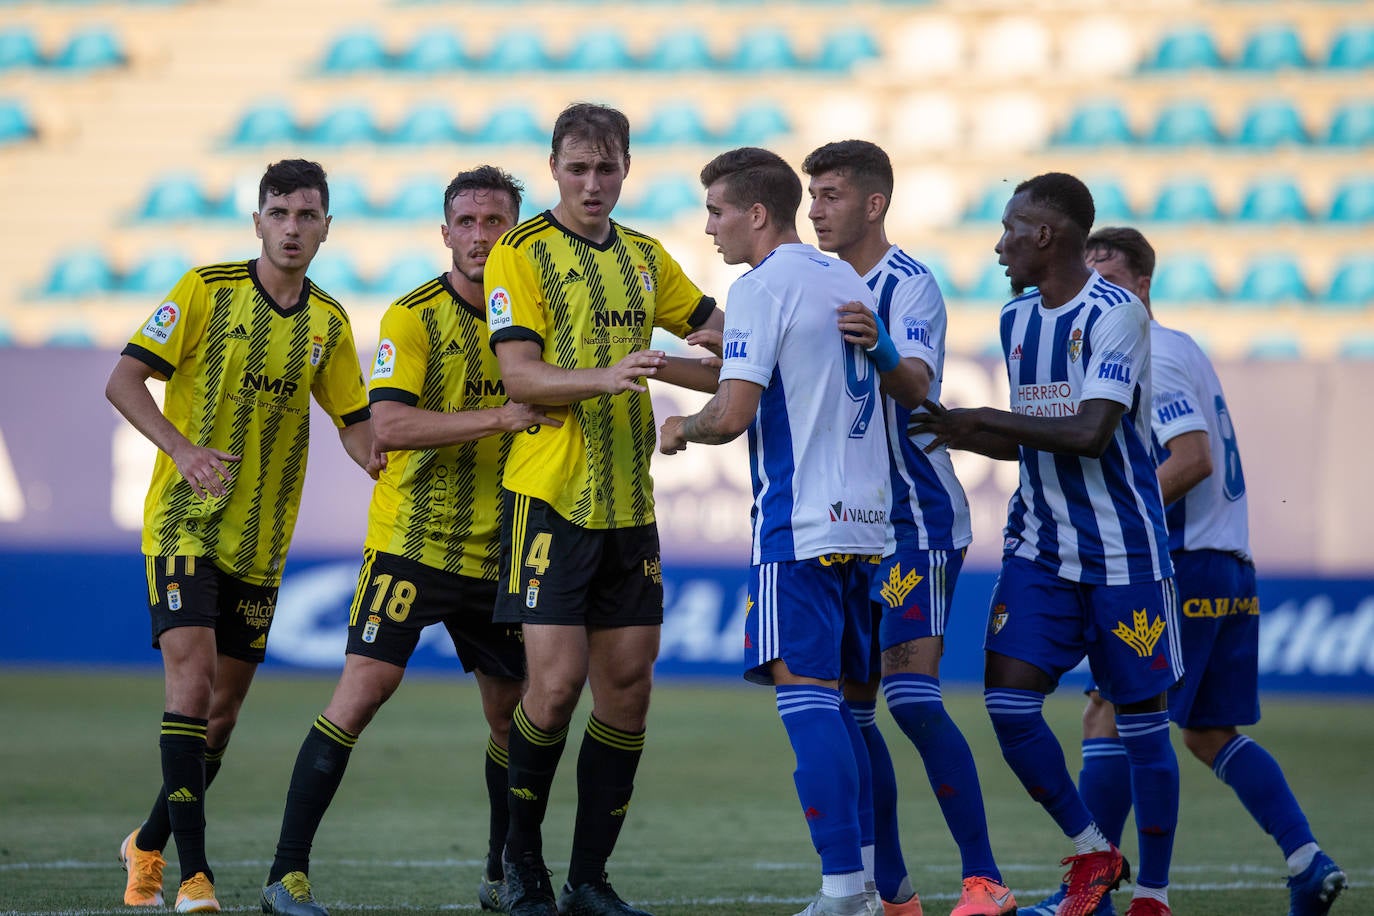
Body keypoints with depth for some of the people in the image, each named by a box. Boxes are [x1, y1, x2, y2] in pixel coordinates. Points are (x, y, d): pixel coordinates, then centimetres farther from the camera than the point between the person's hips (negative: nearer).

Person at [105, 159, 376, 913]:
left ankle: (150, 844, 31)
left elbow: (355, 423, 14)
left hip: (262, 540, 5)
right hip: (184, 522, -5)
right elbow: (123, 380, -11)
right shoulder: (206, 290, -7)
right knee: (192, 678, -19)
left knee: (224, 707, 9)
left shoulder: (328, 323, 7)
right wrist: (182, 447, -27)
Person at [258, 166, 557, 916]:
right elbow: (387, 426, -22)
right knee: (366, 686, -15)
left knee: (515, 708, 8)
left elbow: (546, 409, 22)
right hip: (409, 539, -5)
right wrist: (495, 417, -28)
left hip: (495, 549, 6)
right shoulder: (412, 317, -9)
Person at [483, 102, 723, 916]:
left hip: (629, 504, 6)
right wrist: (604, 375, -28)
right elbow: (518, 373, -13)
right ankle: (523, 850, 9)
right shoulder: (520, 253, -4)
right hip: (549, 499, -6)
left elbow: (717, 325, 25)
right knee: (557, 682, -12)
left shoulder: (645, 258, 14)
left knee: (628, 687, 3)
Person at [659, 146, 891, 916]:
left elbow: (733, 414, -15)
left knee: (807, 696, -10)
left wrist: (682, 429, 5)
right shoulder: (850, 283, 17)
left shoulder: (762, 288, -9)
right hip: (862, 515, 8)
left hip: (799, 523, -8)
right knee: (835, 698, 14)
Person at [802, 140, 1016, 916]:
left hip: (919, 519, -8)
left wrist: (880, 354, -49)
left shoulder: (910, 286, -12)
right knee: (851, 706, 5)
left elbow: (915, 385, -30)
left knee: (912, 695, -17)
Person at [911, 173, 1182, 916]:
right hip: (1041, 549, 6)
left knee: (1141, 723, 0)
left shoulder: (1116, 314, -13)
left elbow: (1090, 433, -22)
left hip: (1122, 553, -6)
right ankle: (1091, 853, 12)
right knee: (1008, 705, -6)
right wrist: (966, 437, 5)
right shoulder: (1017, 320, 11)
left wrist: (987, 421, -17)